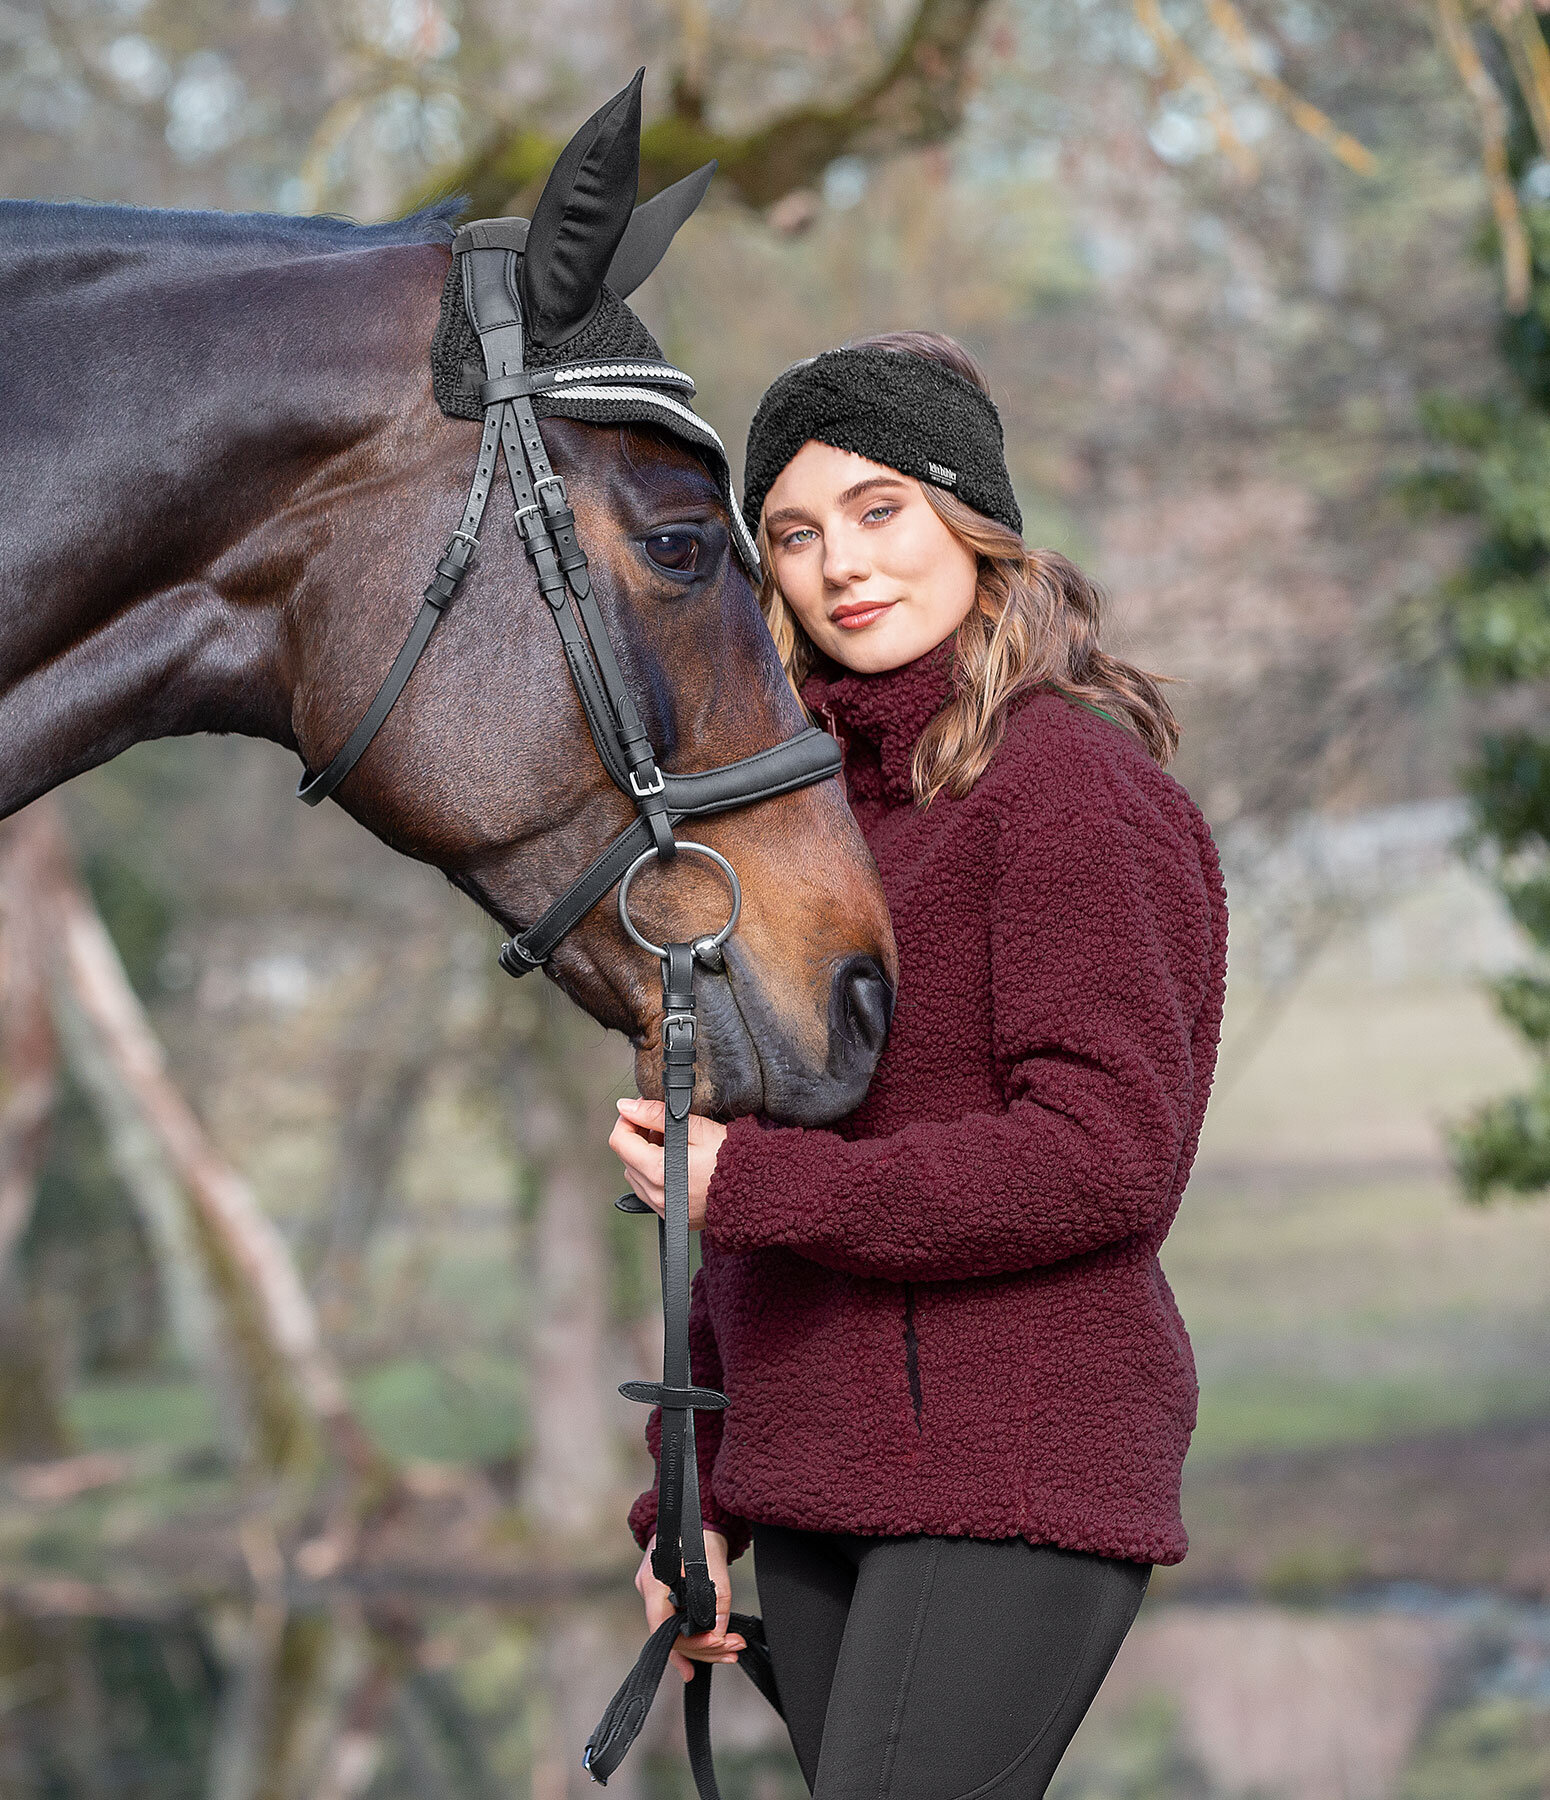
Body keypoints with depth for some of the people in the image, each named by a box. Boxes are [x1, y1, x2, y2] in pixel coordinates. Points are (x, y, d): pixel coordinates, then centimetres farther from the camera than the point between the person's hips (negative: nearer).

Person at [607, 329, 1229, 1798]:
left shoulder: (1067, 785, -10)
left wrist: (757, 1183, -18)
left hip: (1011, 1471, -8)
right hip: (816, 1483, 8)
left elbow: (1108, 1160, -18)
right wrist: (694, 1500, 17)